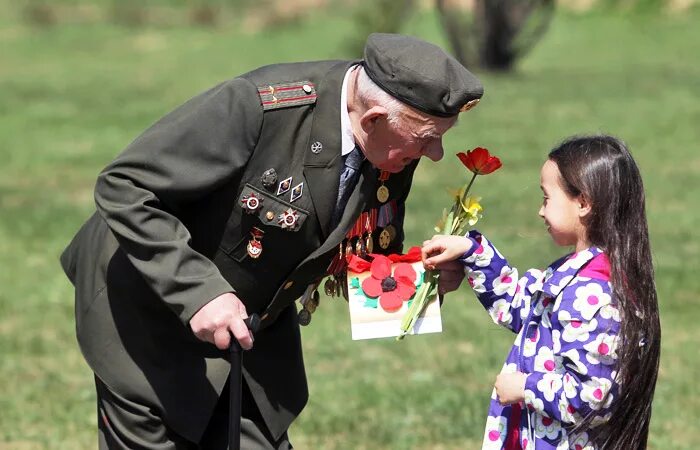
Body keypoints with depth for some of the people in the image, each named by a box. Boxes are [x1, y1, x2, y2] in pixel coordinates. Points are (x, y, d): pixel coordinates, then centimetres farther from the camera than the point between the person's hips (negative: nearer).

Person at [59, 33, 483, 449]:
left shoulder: (395, 158, -11)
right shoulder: (256, 105, -32)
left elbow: (368, 255, 6)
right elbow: (123, 187, -27)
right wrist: (196, 290, -35)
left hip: (255, 330, 6)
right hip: (152, 318, -6)